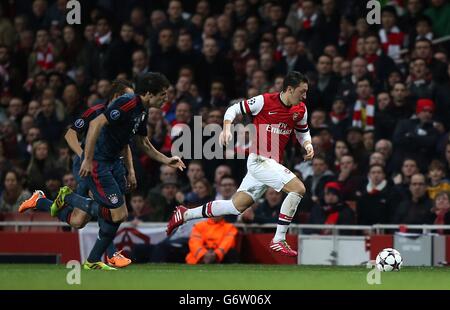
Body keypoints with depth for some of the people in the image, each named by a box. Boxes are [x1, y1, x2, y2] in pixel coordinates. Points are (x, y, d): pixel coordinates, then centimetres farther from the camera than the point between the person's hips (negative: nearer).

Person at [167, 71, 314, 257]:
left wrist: (308, 145, 1)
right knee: (298, 188, -21)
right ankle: (278, 241, -16)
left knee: (236, 207, 10)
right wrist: (226, 128, -18)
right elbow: (234, 109, -1)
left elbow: (303, 132, 22)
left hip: (272, 164, 7)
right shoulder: (264, 101, -12)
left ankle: (184, 215, 25)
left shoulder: (301, 110, 5)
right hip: (259, 160, -7)